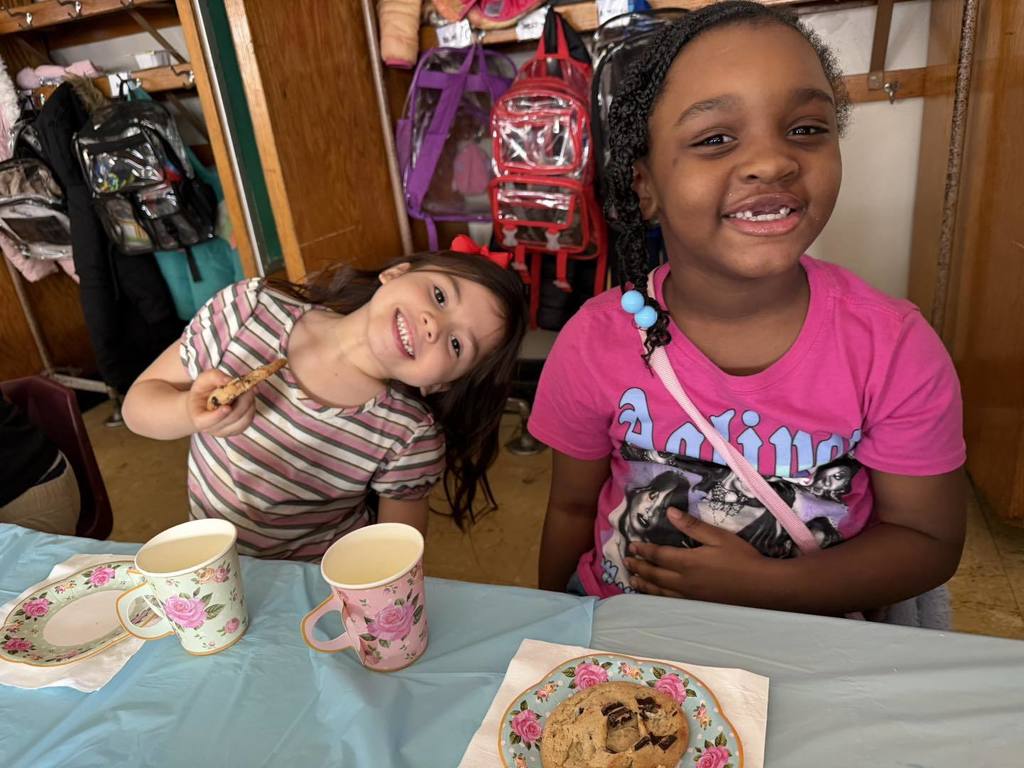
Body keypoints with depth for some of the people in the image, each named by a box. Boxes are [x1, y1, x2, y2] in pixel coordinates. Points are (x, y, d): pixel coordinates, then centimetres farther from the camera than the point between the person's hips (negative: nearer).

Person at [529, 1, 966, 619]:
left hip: (803, 637, 3)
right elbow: (572, 509, -1)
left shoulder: (897, 349, -16)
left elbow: (930, 541, -5)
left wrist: (761, 586, -17)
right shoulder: (593, 346, -15)